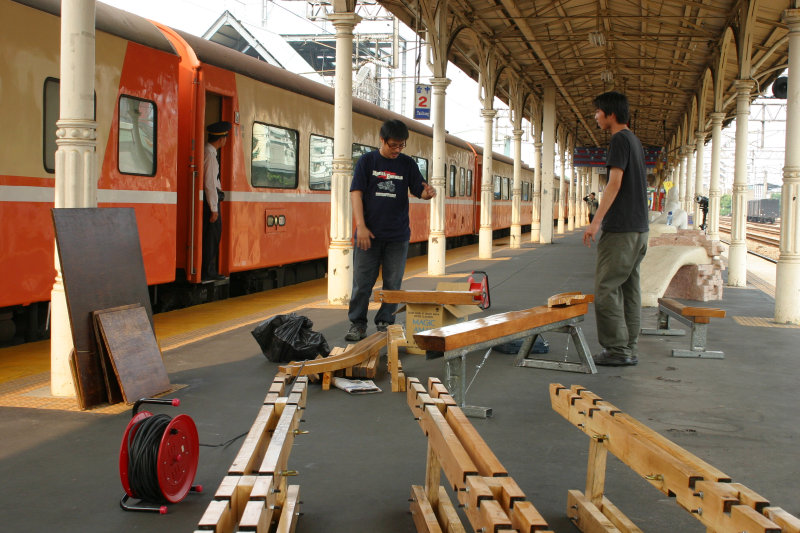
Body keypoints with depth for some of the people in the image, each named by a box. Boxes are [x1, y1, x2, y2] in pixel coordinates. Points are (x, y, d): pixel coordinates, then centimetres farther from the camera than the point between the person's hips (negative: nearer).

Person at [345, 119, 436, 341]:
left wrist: (429, 193, -21)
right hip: (369, 233, -2)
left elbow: (419, 191, 5)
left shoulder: (408, 164, 6)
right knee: (362, 281, 1)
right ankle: (357, 324, 12)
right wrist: (361, 226, -11)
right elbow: (356, 193, -3)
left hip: (398, 235, 2)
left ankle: (385, 323, 18)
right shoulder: (367, 161, 1)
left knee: (393, 283, 6)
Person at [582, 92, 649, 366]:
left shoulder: (620, 140, -10)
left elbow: (615, 182, -19)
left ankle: (616, 349, -6)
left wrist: (596, 221, -22)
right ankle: (628, 349, 12)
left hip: (621, 229, -10)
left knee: (606, 288, -7)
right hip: (639, 227, 10)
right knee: (629, 288, 10)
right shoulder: (635, 141, 19)